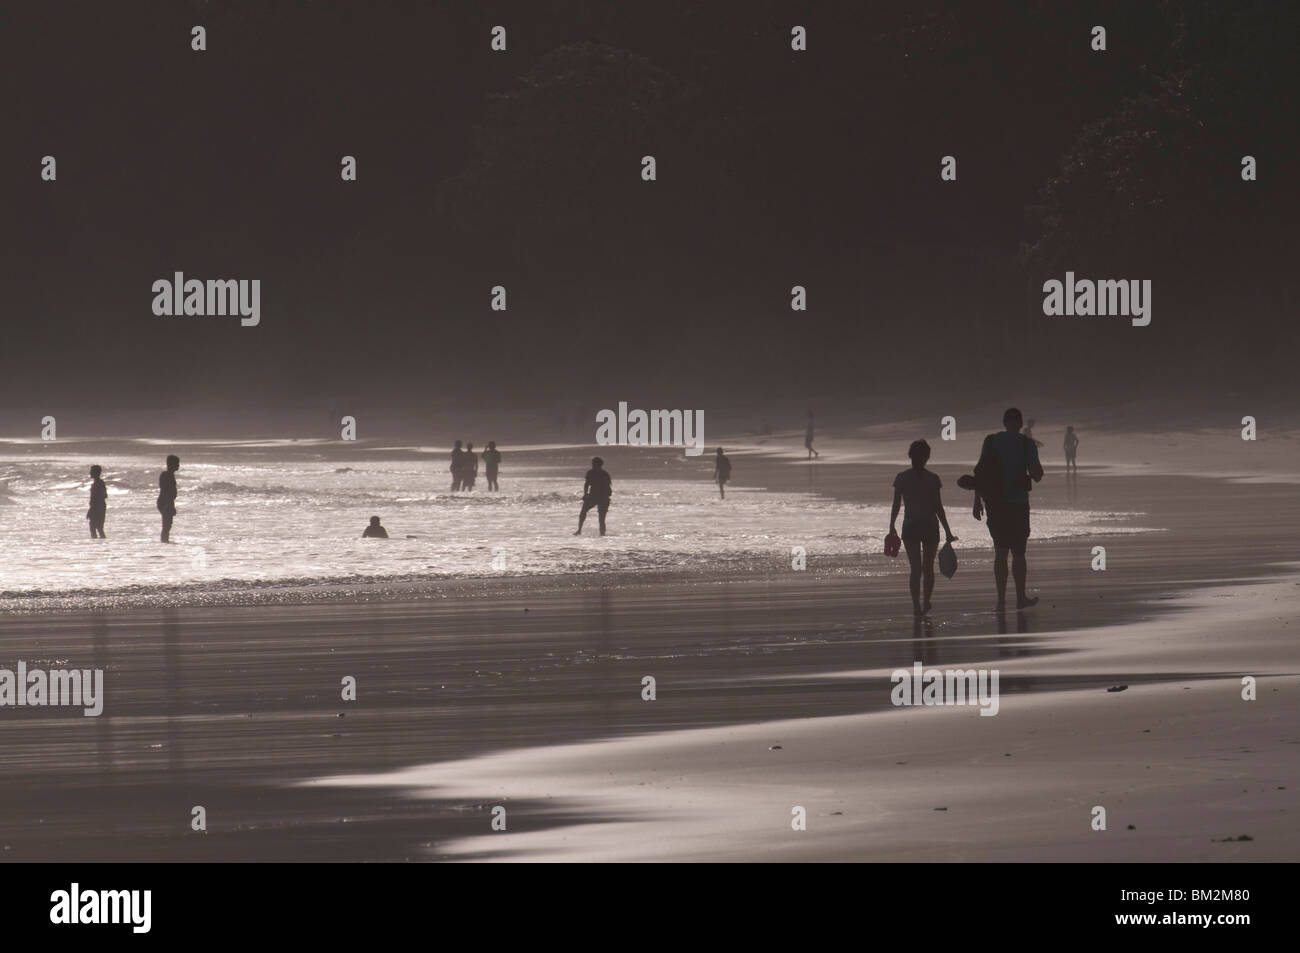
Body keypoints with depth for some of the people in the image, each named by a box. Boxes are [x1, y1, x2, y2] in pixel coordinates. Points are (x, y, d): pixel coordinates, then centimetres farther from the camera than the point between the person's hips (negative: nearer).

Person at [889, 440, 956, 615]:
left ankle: (917, 605, -11)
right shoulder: (932, 479, -5)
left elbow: (896, 505, 0)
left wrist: (892, 527, 11)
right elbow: (938, 507, -5)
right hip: (930, 526, 0)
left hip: (910, 527, 0)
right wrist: (947, 531, 1)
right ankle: (926, 602, 24)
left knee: (915, 568, -1)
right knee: (928, 568, 15)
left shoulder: (901, 478, -3)